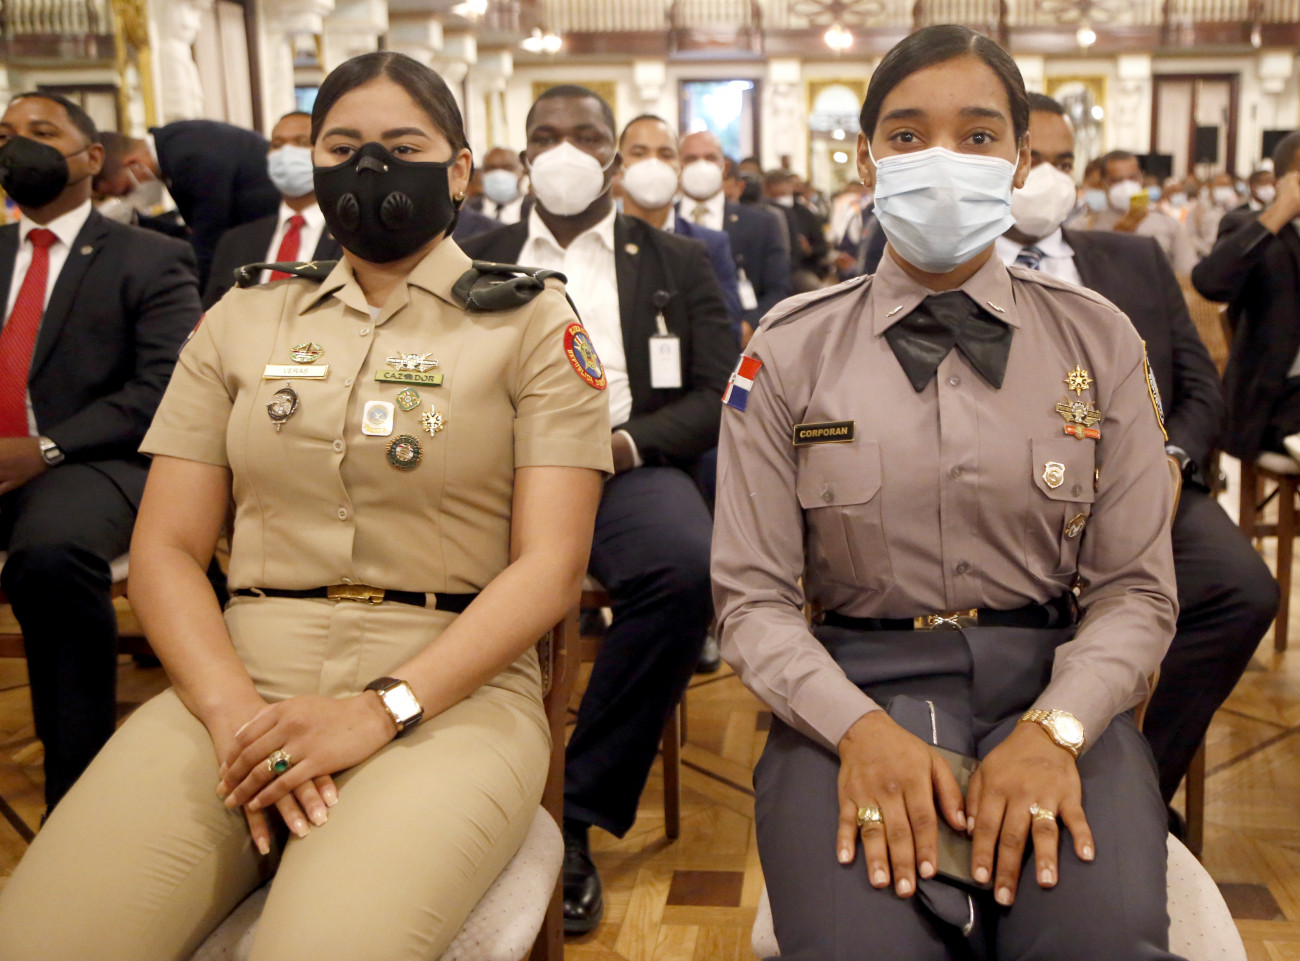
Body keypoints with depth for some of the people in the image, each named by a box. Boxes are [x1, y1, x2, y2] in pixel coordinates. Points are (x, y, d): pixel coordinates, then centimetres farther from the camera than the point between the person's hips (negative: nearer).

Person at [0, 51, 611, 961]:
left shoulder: (532, 324, 5)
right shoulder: (242, 322, 14)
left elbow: (551, 564, -3)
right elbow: (165, 548, 9)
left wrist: (383, 710, -15)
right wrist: (234, 710, -10)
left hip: (452, 689, -2)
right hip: (236, 682, 3)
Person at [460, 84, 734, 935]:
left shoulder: (677, 263, 19)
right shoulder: (479, 260, 23)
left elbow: (719, 396, 7)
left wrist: (625, 442, -12)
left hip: (626, 462, 0)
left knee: (687, 567, -35)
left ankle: (579, 809, -18)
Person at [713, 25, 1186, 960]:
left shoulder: (1098, 341, 6)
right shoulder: (789, 351, 3)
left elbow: (1136, 591, 4)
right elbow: (754, 596, 0)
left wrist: (1053, 730, -15)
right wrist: (863, 729, -17)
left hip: (1047, 683, 1)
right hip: (855, 687, -1)